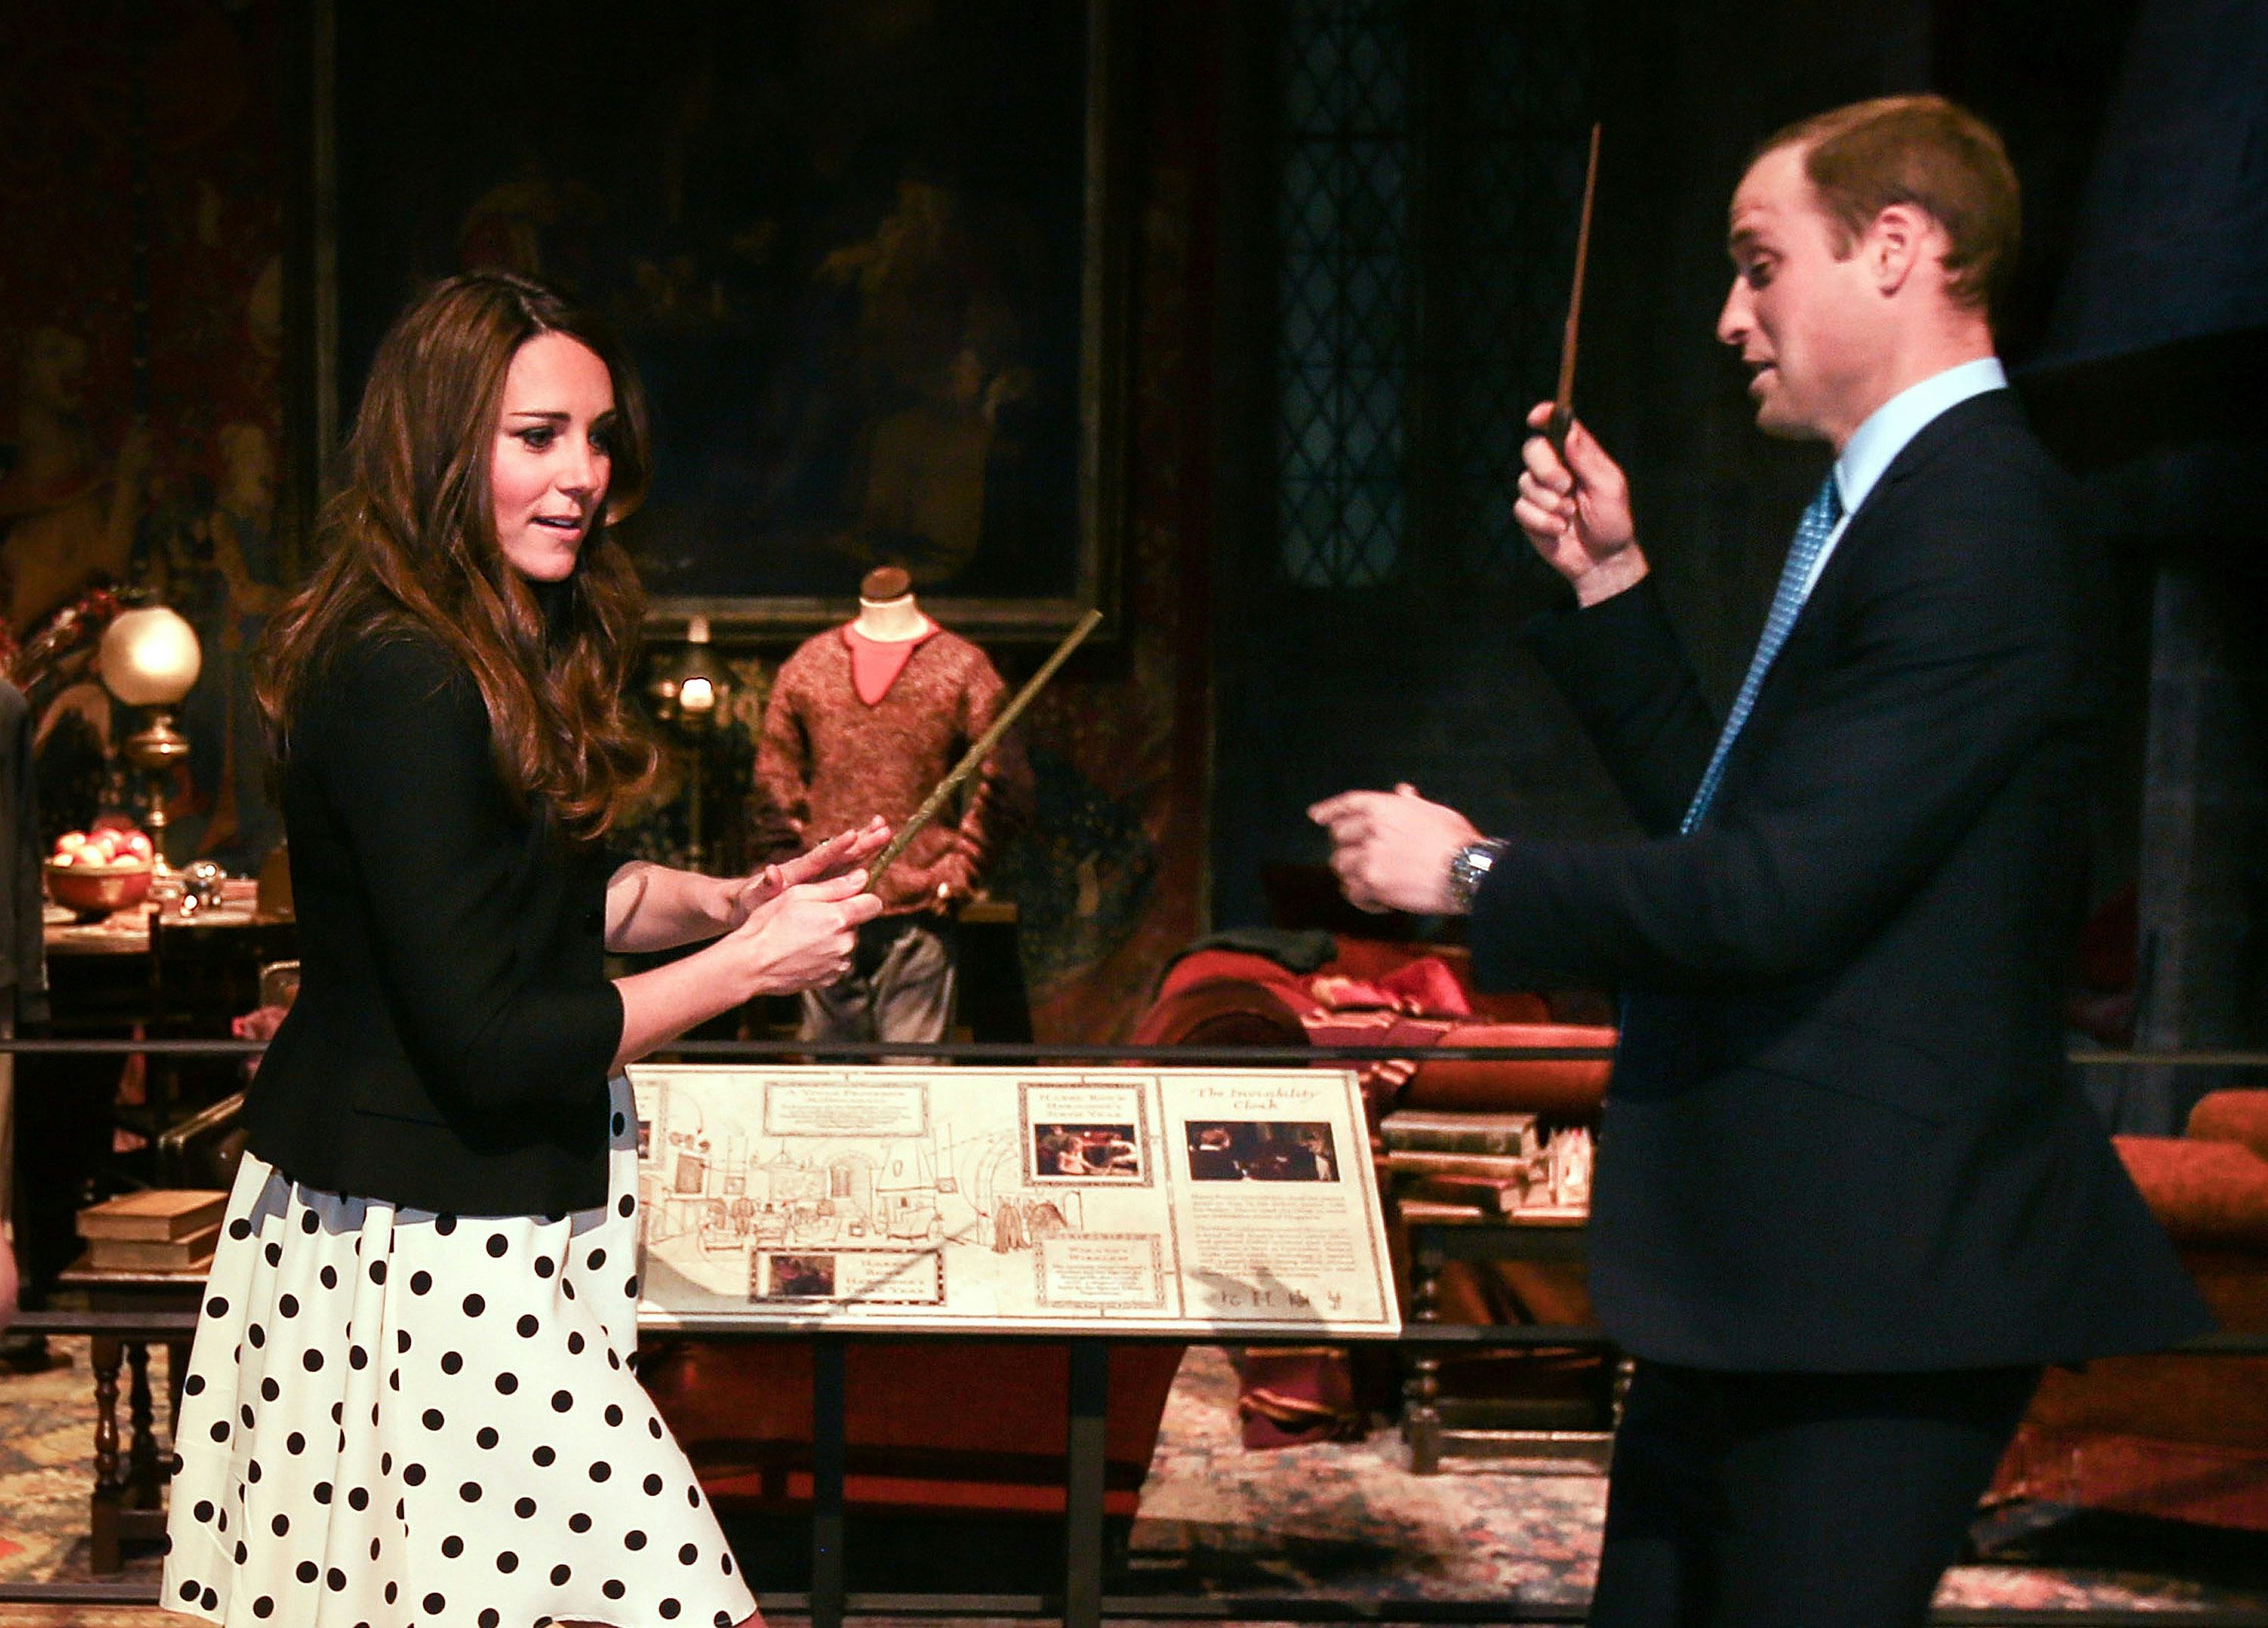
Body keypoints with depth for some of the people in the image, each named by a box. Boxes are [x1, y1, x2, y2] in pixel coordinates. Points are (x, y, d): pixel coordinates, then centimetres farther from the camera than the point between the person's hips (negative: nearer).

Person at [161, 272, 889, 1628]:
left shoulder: (515, 649, 11)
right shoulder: (404, 683, -20)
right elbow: (488, 1045, -21)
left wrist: (734, 897, 5)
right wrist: (752, 962, -12)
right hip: (427, 1251, -10)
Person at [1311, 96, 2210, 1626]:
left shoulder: (1972, 523, -20)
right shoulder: (1884, 507, 14)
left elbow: (1780, 892, -26)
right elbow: (1717, 814, 17)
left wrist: (1469, 871, -14)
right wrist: (1610, 581, 10)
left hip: (1871, 1280, -10)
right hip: (1764, 1267, 10)